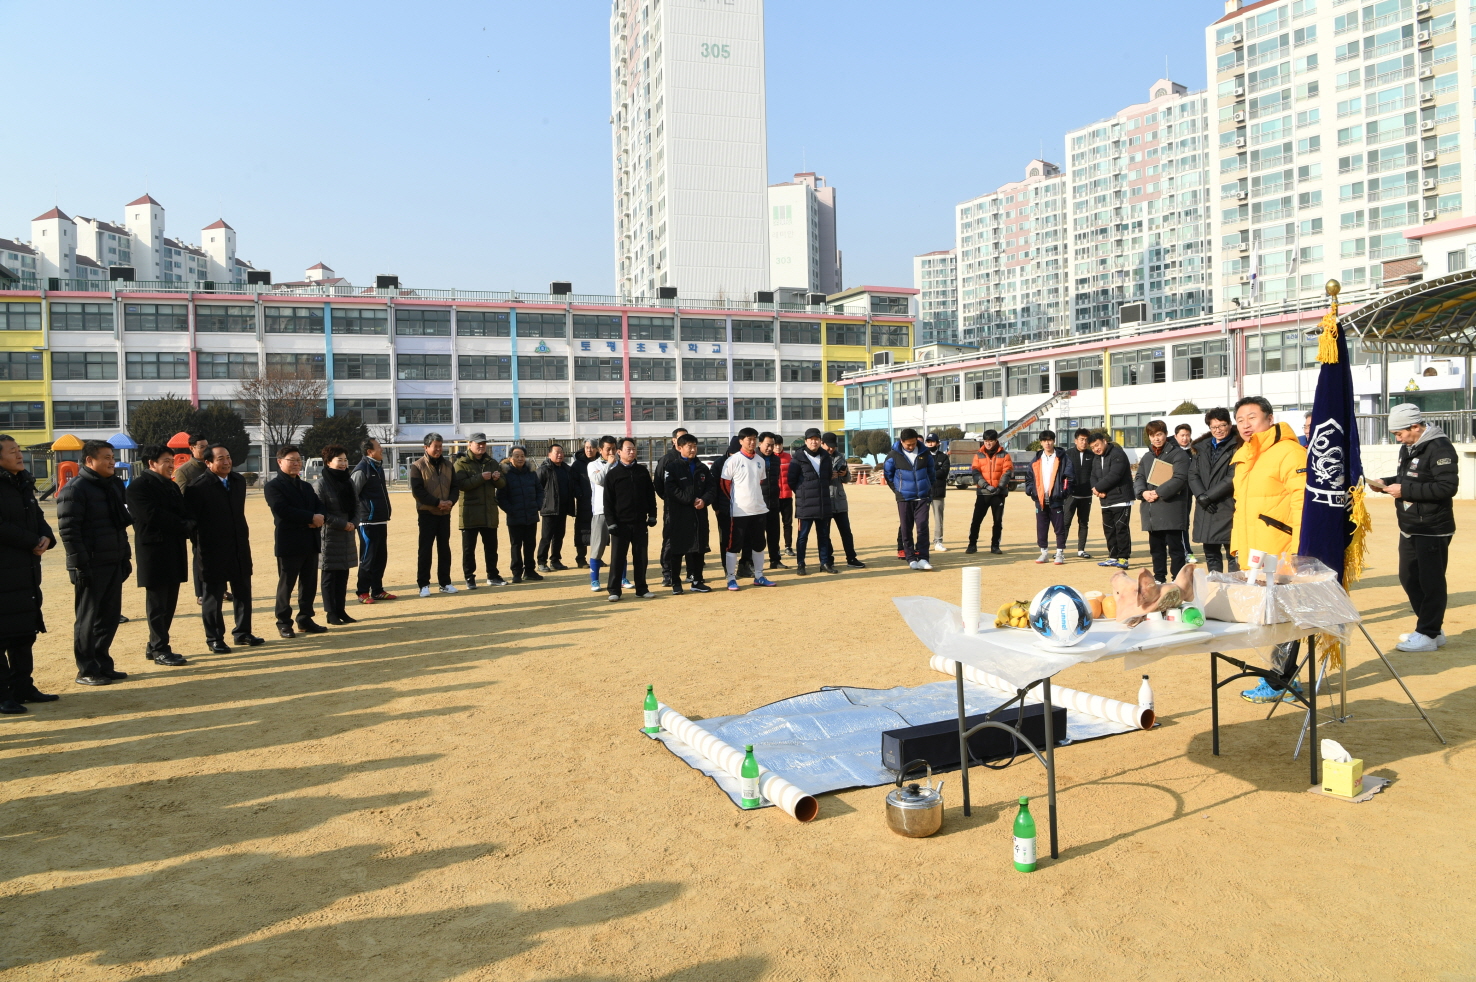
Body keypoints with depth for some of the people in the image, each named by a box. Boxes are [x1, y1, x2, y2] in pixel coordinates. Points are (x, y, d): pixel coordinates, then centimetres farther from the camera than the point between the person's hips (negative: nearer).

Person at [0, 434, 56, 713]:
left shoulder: (23, 484, 14)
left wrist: (46, 538, -3)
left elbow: (37, 518, 16)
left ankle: (23, 687, 22)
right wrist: (33, 542, -13)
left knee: (25, 631, 13)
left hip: (27, 570, 8)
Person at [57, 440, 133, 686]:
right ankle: (86, 671, 10)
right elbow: (68, 530, -15)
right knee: (87, 619, 2)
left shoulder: (114, 485, 13)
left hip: (114, 563, 7)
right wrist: (80, 564, -19)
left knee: (109, 616, 12)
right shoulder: (75, 489, -11)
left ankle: (103, 665, 22)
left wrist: (125, 556, 17)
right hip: (91, 566, -7)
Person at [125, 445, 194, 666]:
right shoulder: (139, 485, -7)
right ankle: (160, 650, 4)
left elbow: (184, 513, 16)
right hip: (154, 551, -8)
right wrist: (185, 526, -14)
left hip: (175, 551, 8)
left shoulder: (172, 486, 19)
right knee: (157, 604, -2)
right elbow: (152, 515, -18)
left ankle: (155, 646, 20)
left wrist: (189, 526, -7)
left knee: (168, 603, 11)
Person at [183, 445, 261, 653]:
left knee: (243, 592, 11)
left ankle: (242, 632, 23)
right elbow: (191, 519, -10)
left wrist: (244, 536, 13)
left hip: (239, 548, 6)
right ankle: (214, 639, 13)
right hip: (214, 550, -6)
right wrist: (200, 545, -8)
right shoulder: (198, 487, -12)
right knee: (214, 596, 4)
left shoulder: (239, 481, 8)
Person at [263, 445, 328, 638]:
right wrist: (311, 518, -17)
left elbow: (320, 506, 11)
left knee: (309, 584, 9)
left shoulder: (306, 486, 19)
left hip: (311, 542, 6)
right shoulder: (273, 486, -4)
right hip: (289, 542, -6)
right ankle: (284, 623, 11)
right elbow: (282, 510, -18)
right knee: (286, 585, 1)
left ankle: (305, 620, 19)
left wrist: (319, 518, -13)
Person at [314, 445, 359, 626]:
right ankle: (330, 613, 9)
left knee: (343, 574, 10)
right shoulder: (321, 483, -11)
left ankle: (340, 611, 18)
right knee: (329, 575, 2)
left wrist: (353, 523, -6)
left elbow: (356, 504, 12)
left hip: (347, 536, 6)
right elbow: (320, 511, -15)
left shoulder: (348, 481, 9)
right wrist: (342, 524, -16)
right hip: (329, 536, -6)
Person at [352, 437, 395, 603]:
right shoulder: (361, 469, -14)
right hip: (368, 522, -8)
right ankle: (363, 592, 9)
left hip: (381, 521, 8)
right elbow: (352, 494, -16)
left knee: (381, 557, 12)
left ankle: (377, 590, 21)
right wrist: (357, 516, -12)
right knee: (368, 558, -1)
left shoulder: (378, 467, 14)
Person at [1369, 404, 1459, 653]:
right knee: (1409, 579, 15)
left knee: (1431, 582, -2)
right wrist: (1386, 483, 4)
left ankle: (1428, 635, 6)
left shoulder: (1439, 448, -17)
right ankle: (1433, 629, 27)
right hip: (1409, 529, 10)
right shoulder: (1407, 447, 12)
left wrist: (1405, 490, -23)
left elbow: (1447, 487, -24)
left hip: (1433, 530, -10)